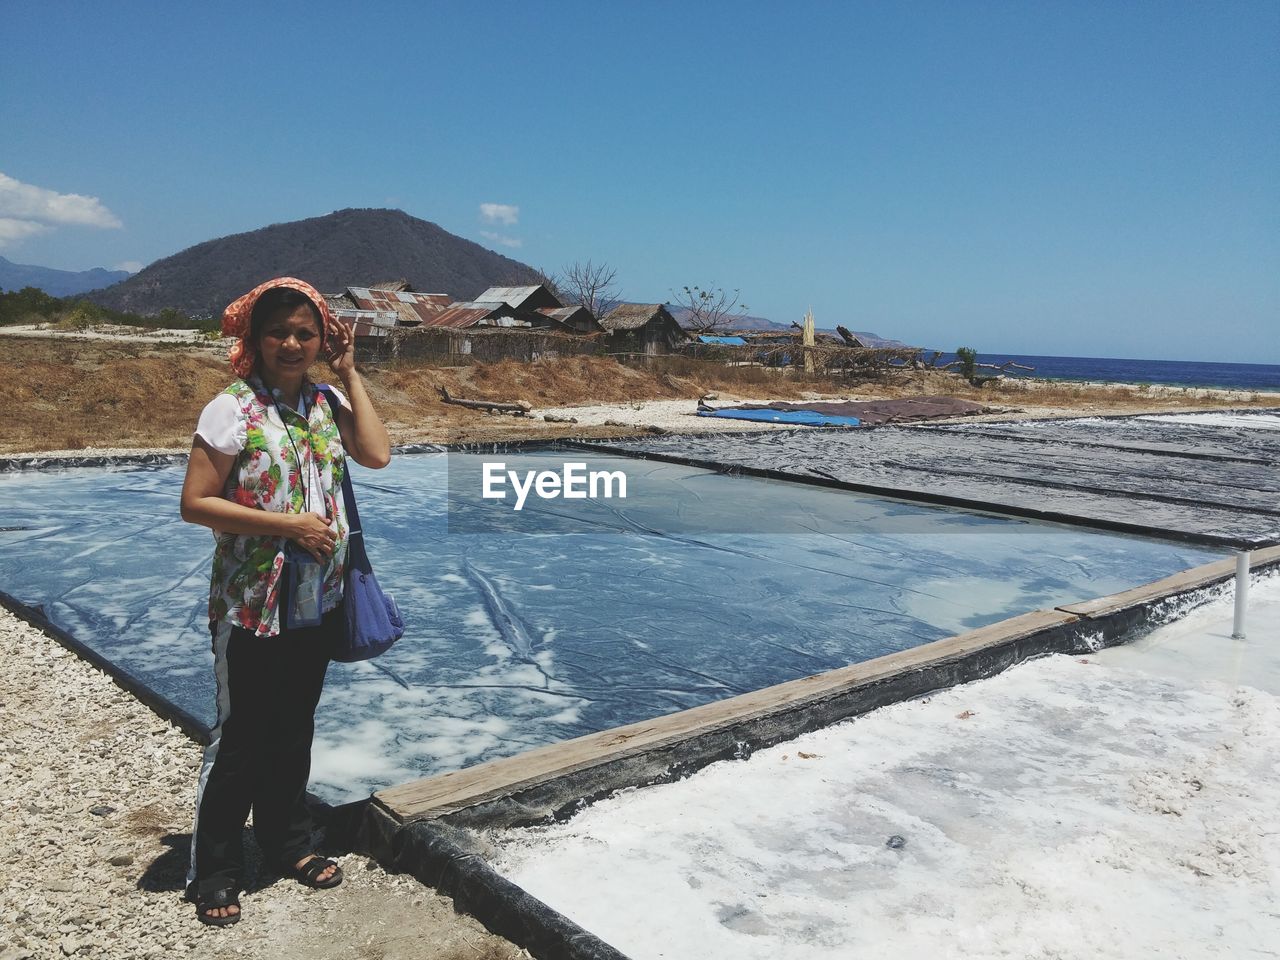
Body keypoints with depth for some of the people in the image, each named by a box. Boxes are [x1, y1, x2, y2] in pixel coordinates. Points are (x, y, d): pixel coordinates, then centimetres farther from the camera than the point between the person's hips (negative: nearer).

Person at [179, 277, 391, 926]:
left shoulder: (326, 403, 4)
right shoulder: (233, 409, -13)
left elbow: (376, 454, -11)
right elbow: (195, 503, -15)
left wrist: (349, 373, -8)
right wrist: (287, 524, -20)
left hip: (316, 602, 5)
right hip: (250, 605, -5)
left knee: (295, 729, 19)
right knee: (240, 738, 6)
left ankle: (287, 842, 36)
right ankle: (213, 872, 23)